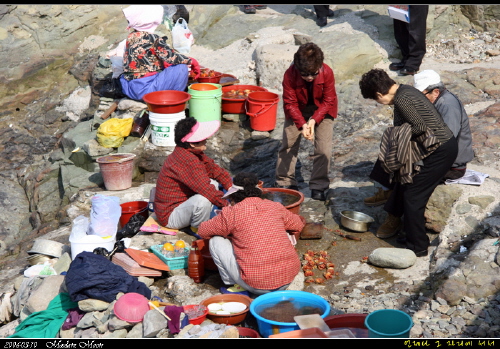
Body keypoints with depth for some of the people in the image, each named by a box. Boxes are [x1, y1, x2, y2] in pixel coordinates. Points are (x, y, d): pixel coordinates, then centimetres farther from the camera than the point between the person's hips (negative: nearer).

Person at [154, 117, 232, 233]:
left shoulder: (193, 153, 2)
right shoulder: (188, 161, -29)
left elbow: (214, 169, 8)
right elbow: (206, 189, -31)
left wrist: (231, 187, -4)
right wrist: (227, 204, -21)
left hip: (181, 203, 10)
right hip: (169, 216, -10)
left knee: (214, 182, 10)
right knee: (203, 200, -35)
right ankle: (199, 228, -7)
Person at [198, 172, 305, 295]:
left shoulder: (232, 212, -4)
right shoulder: (276, 207, 9)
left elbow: (203, 231, 11)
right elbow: (299, 224, 28)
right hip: (289, 279, 4)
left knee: (216, 241, 9)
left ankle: (237, 287, 12)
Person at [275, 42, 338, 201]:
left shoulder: (327, 73, -30)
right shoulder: (290, 74, -31)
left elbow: (328, 101, -19)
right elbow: (290, 103, -23)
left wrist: (314, 120, -31)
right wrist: (302, 124, -36)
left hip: (322, 110, 0)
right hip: (297, 110, 1)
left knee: (323, 149, -7)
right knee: (288, 144, 2)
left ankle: (318, 186, 5)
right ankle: (285, 182, 17)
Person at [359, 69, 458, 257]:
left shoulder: (402, 100, -20)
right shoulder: (405, 90, 10)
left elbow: (420, 127, -21)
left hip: (440, 151, -10)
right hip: (444, 145, 10)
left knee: (413, 196, -2)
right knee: (404, 177, 22)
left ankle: (417, 247, 9)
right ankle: (394, 218, 41)